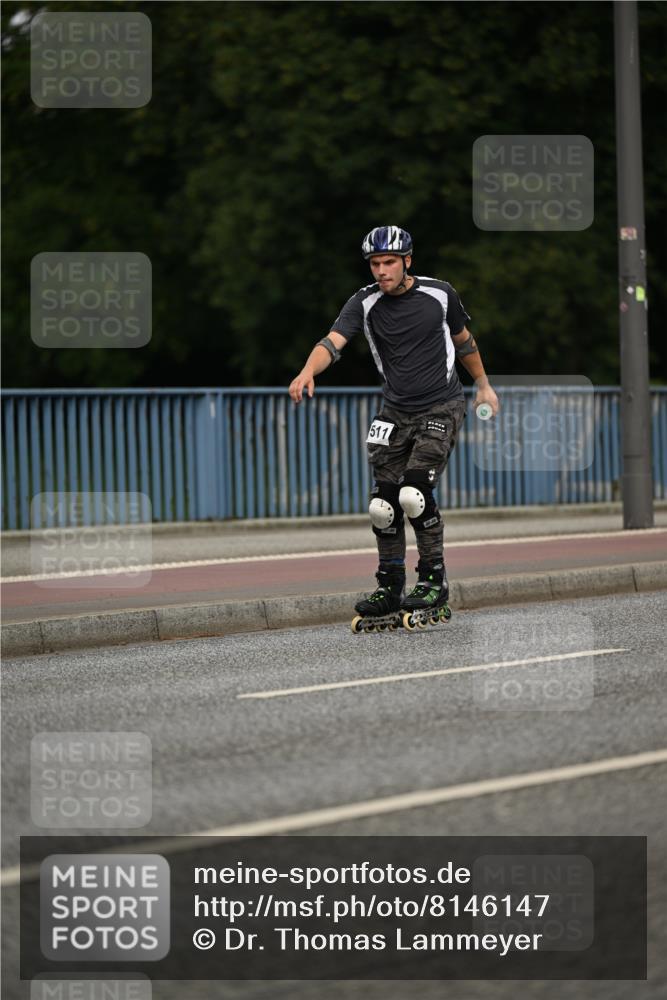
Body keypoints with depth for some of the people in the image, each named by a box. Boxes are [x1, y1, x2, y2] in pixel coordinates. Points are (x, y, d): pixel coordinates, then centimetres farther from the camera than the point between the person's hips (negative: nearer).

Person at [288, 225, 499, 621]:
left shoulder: (439, 294, -6)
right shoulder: (365, 303, -4)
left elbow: (463, 339, 12)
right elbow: (333, 342, -20)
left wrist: (483, 385, 20)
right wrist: (308, 372, -40)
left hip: (441, 408, -3)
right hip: (396, 412, 3)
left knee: (414, 493, -18)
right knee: (383, 505, -1)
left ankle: (435, 581, -4)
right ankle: (389, 587, 13)